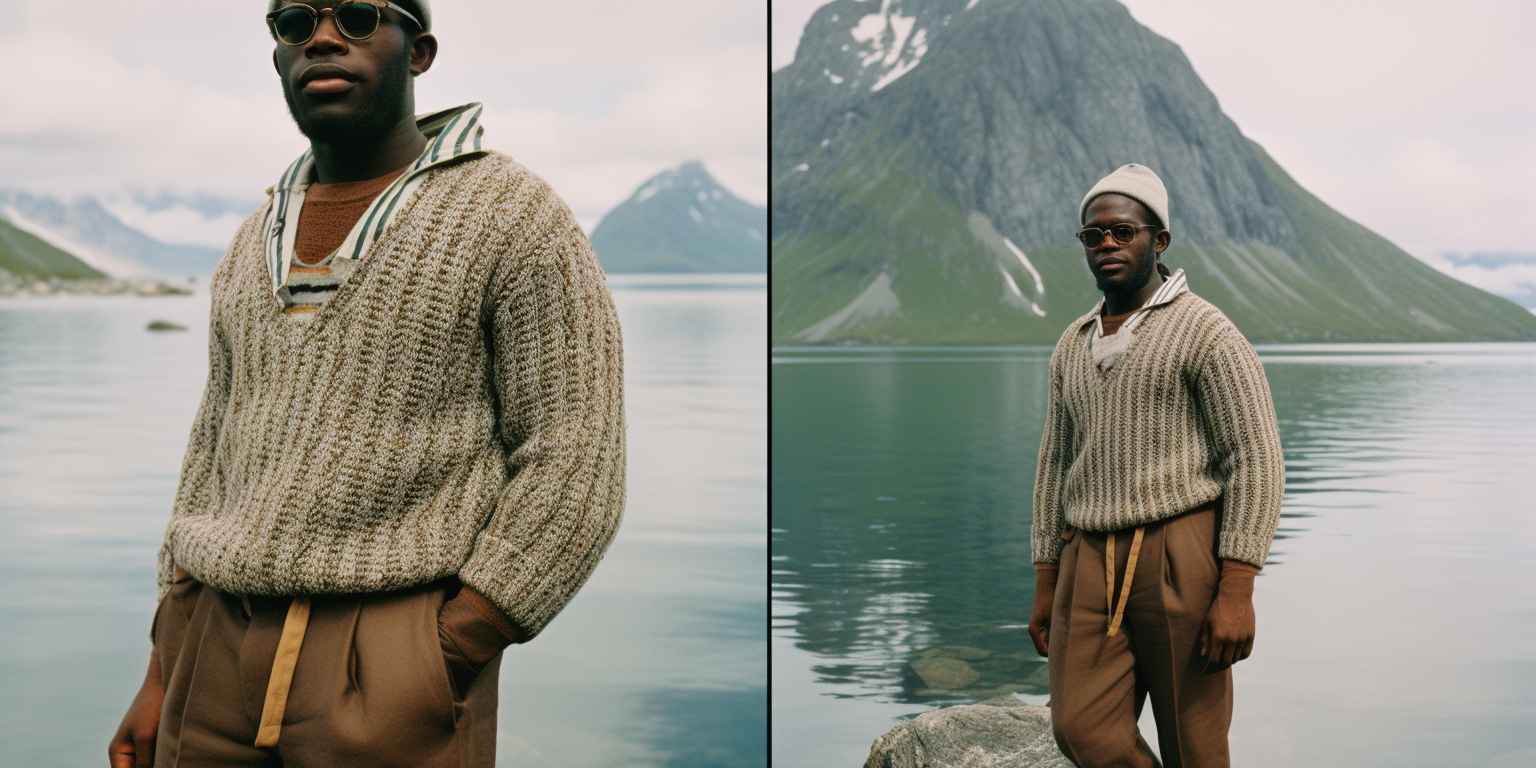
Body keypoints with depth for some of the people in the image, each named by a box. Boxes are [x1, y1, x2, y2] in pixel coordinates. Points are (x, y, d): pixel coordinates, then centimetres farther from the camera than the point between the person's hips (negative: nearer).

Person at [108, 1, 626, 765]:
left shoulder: (514, 216, -6)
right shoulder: (253, 249, 13)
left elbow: (574, 468, -11)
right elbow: (217, 459, 17)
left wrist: (442, 668, -16)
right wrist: (162, 679, 11)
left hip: (392, 678, -5)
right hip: (219, 651, 6)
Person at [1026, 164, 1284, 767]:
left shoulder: (1207, 333, -3)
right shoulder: (1072, 346, 16)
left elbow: (1257, 461, -8)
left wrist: (1236, 592, -15)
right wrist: (1045, 585, 15)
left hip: (1180, 553, -5)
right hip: (1091, 561, 5)